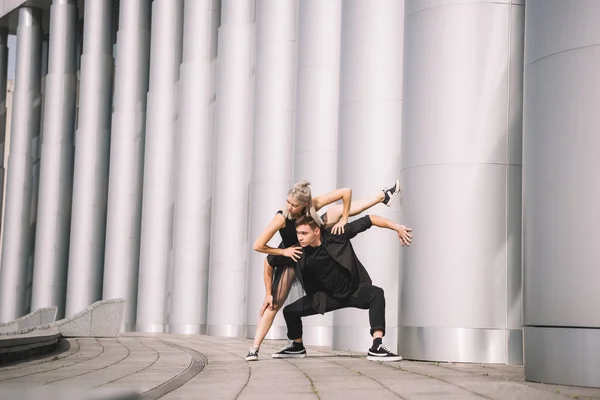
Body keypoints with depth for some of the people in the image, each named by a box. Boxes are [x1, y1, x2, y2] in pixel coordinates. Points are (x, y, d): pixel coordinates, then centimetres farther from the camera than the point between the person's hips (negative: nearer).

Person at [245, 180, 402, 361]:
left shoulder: (313, 204, -30)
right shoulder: (282, 218, -38)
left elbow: (346, 192, -26)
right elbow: (258, 246, -37)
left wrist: (343, 220, -27)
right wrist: (284, 251, -28)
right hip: (290, 256, -4)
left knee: (338, 209, 2)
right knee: (274, 303, -9)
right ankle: (254, 348, -4)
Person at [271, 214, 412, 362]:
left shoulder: (336, 236, -25)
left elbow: (369, 220, -24)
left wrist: (396, 227, -31)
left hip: (355, 291, -3)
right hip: (328, 297, 3)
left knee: (376, 293, -34)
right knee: (290, 311, -3)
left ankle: (376, 348, -38)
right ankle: (297, 347, 27)